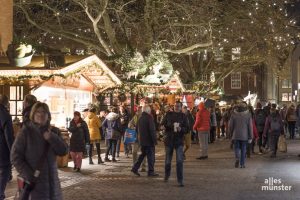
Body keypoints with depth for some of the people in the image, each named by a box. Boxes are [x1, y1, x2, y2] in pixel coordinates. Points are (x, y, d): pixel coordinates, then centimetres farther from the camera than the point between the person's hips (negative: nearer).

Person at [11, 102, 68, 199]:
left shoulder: (54, 132, 9)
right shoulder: (26, 131, -5)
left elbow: (64, 151, 1)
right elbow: (15, 156, -6)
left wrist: (51, 138, -14)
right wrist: (28, 176, -14)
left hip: (52, 180, 4)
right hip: (34, 182, -4)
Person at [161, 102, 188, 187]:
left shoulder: (183, 116, 1)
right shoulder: (169, 114, 2)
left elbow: (187, 129, -2)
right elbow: (163, 124, 0)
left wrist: (181, 129, -23)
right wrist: (171, 125, -18)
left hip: (179, 141, -1)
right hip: (169, 140, 1)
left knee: (180, 161, -11)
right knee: (168, 161, 13)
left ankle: (180, 181, -7)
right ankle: (167, 175, 38)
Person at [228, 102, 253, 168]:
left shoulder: (234, 114, -2)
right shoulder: (248, 115, -3)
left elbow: (230, 125, 0)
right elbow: (250, 126, -2)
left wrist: (231, 133, 16)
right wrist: (250, 137, 2)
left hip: (236, 135, 0)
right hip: (244, 136, 0)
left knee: (237, 148, 12)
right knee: (243, 149, 9)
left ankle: (237, 158, -15)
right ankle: (242, 164, 8)